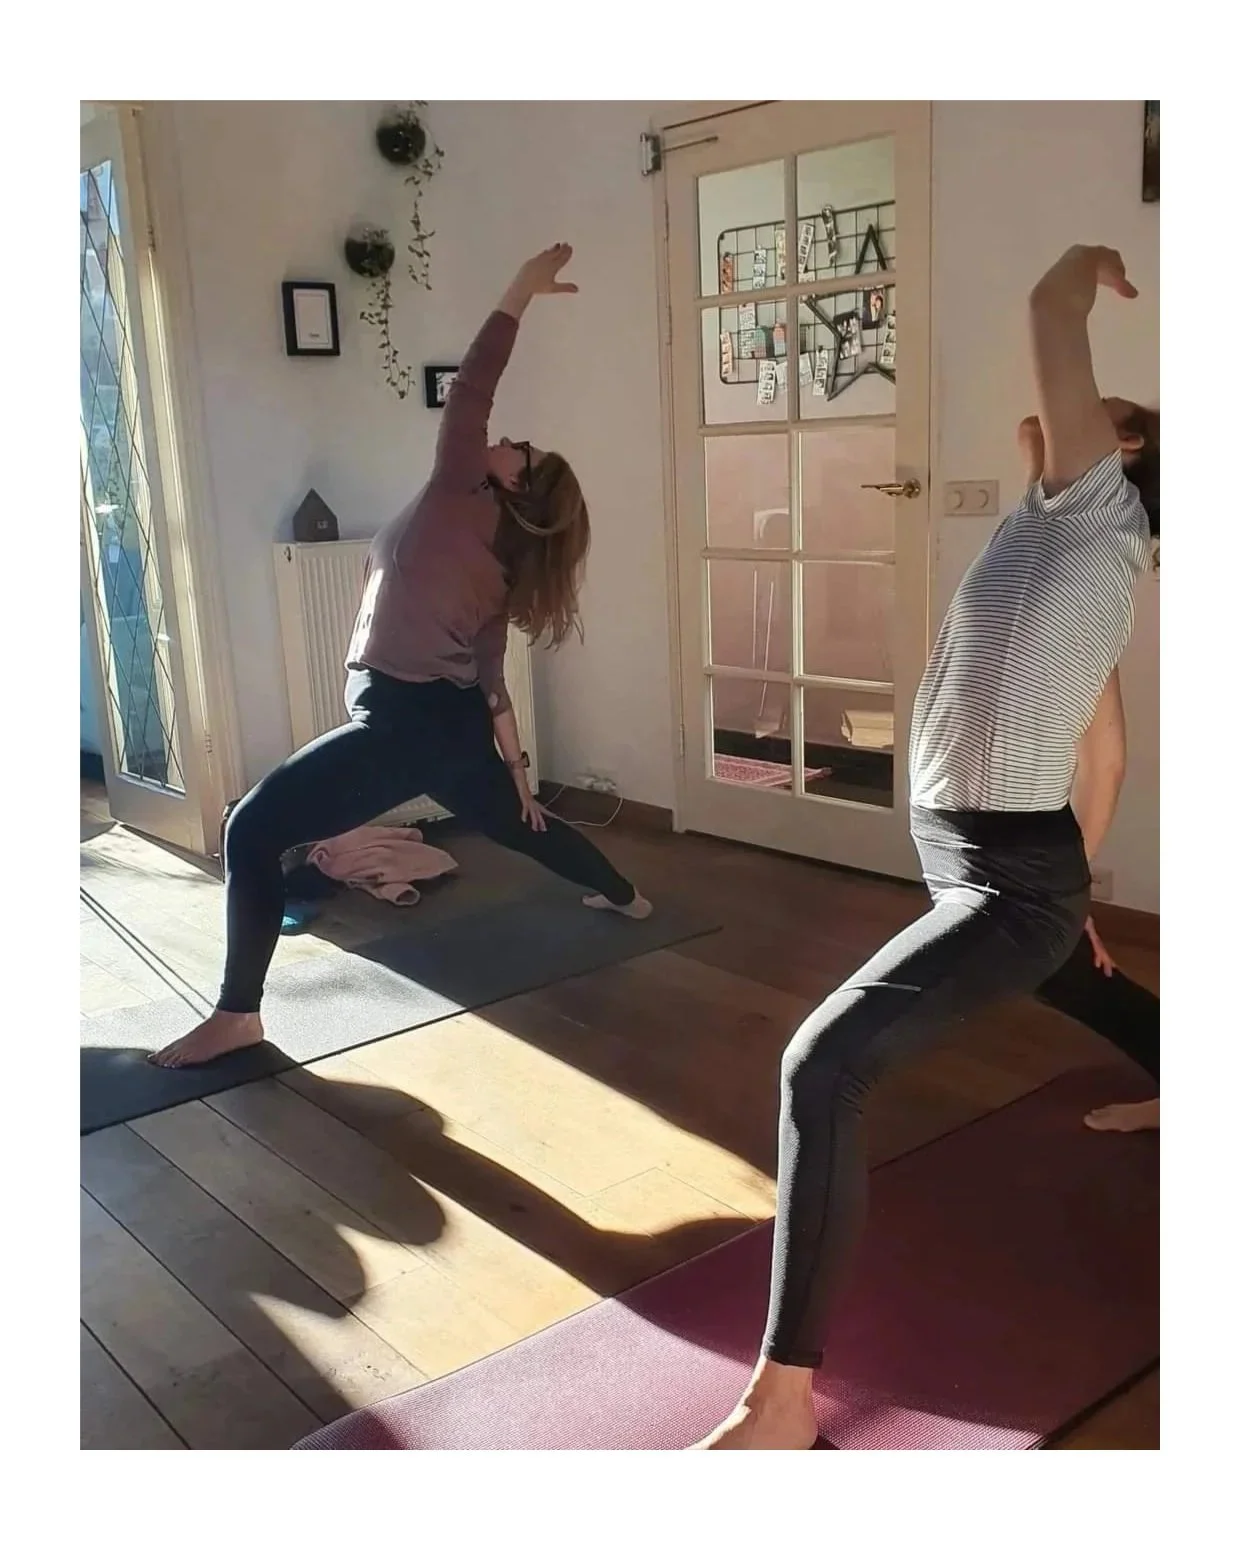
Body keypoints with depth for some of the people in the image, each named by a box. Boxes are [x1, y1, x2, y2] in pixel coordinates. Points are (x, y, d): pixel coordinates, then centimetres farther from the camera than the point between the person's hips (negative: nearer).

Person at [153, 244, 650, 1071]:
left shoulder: (459, 497, -8)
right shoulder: (502, 567, 12)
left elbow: (468, 392, -15)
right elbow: (490, 676, 15)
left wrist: (520, 294, -9)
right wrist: (515, 767, 20)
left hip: (405, 723, -9)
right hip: (455, 724, 9)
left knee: (253, 831, -6)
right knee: (519, 824, 33)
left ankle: (237, 1015, -4)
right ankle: (625, 896, 57)